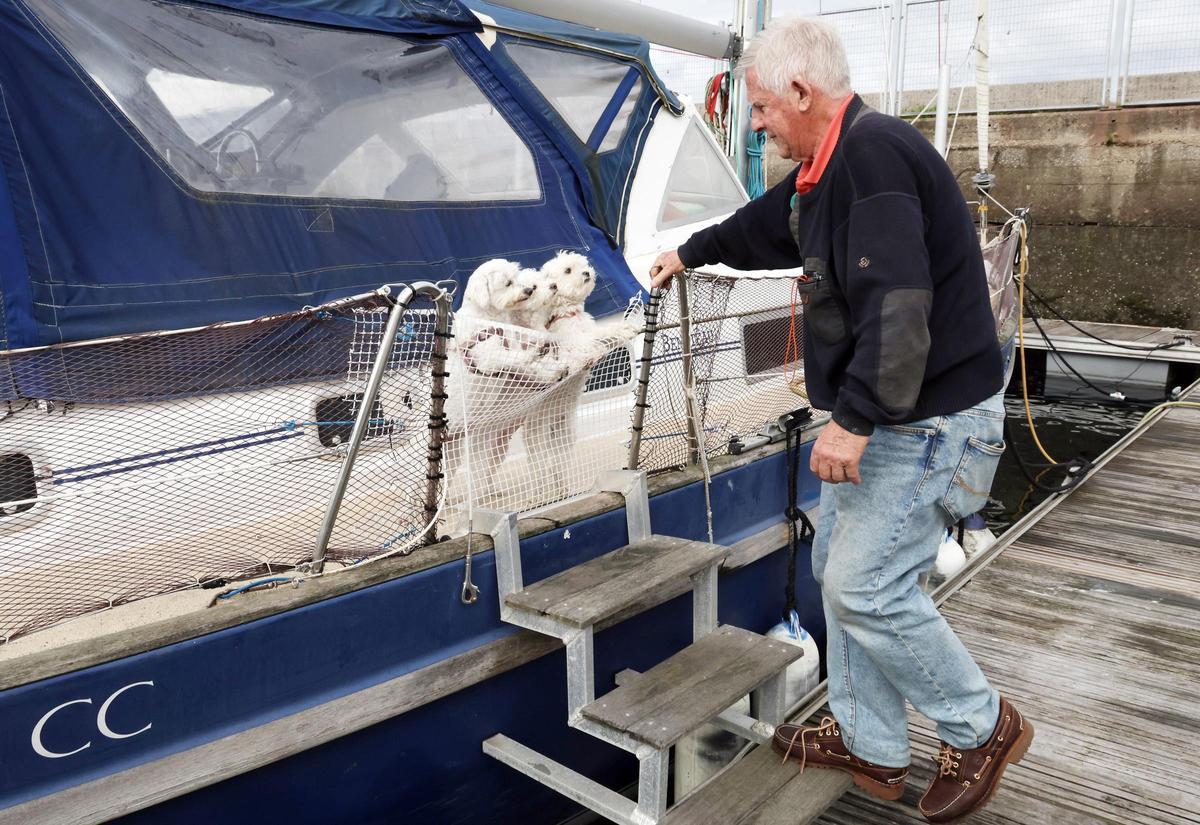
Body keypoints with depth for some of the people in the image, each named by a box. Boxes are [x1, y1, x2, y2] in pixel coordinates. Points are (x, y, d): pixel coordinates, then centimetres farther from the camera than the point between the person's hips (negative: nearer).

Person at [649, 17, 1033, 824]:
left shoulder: (875, 151, -19)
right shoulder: (831, 166, 14)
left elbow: (896, 304, -29)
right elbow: (766, 226, 33)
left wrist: (854, 418, -27)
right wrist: (692, 252, 47)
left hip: (928, 420, -10)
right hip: (879, 416, 11)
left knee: (867, 587, -7)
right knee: (839, 569, 14)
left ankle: (982, 727, 17)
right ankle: (872, 747, 28)